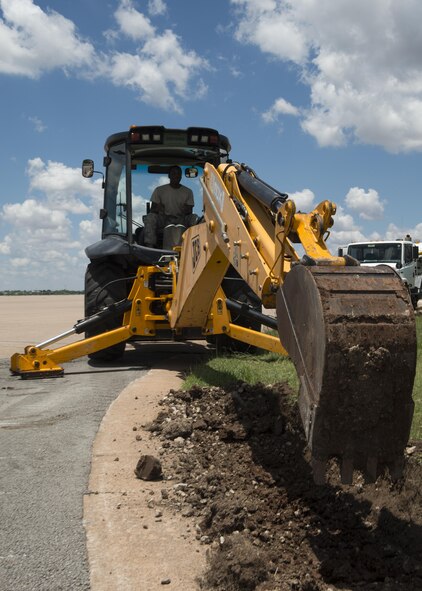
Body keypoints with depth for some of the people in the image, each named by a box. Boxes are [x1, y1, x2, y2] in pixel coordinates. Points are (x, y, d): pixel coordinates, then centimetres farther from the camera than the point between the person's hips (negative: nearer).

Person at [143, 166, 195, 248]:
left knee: (194, 218, -30)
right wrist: (157, 208, -16)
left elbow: (190, 211, 8)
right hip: (163, 219, 0)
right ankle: (150, 245, -42)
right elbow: (152, 210, 6)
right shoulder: (159, 190, 9)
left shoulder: (188, 192, 12)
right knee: (150, 217, -32)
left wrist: (186, 210, -15)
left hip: (181, 220, 1)